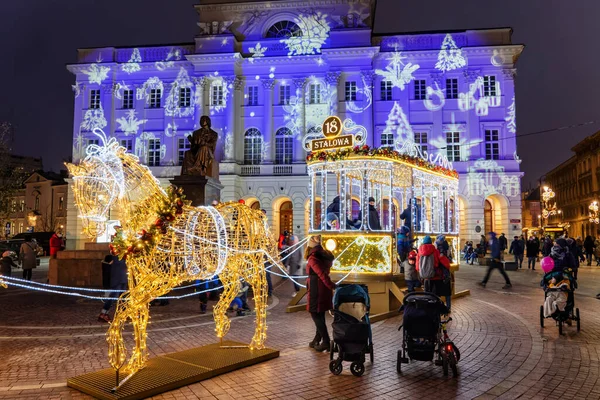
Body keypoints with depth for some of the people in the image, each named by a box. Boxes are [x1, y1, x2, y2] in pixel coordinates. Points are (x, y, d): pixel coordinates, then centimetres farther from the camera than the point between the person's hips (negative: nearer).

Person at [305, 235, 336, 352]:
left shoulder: (313, 258, -16)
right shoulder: (325, 256, 9)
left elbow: (322, 274, -22)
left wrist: (332, 286, -21)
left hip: (316, 290, -8)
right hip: (324, 290, 8)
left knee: (316, 315, 0)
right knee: (320, 315, 16)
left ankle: (326, 342, -1)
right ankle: (317, 340, 26)